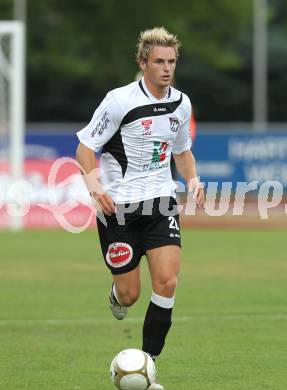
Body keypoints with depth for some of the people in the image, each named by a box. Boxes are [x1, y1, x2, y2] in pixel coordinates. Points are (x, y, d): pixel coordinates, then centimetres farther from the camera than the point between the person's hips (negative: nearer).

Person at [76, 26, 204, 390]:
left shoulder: (181, 103, 5)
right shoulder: (120, 100, -12)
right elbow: (85, 147, -9)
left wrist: (193, 180, 3)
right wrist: (93, 182, -26)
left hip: (160, 201, 4)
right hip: (118, 205, -4)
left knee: (167, 282, -14)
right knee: (129, 294, -2)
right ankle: (116, 293, 39)